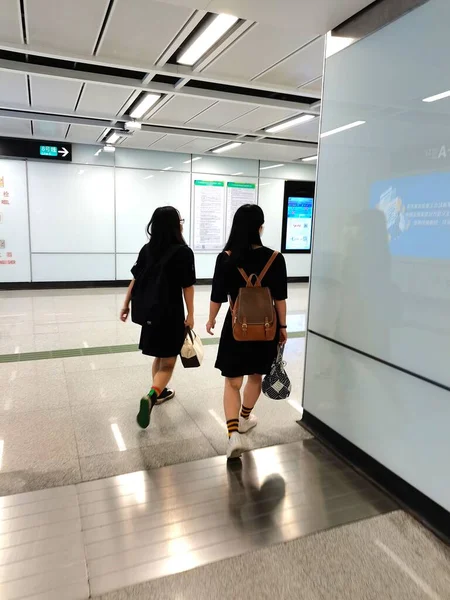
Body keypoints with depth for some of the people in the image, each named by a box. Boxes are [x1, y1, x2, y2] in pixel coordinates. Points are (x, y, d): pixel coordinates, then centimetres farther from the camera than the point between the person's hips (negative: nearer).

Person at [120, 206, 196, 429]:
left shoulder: (147, 249, 4)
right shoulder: (183, 251, -11)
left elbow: (135, 280, 5)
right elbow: (187, 287, -10)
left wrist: (126, 305, 12)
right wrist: (190, 314, -3)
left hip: (149, 310, 6)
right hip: (170, 312, -6)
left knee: (160, 356, 23)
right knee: (168, 362, 2)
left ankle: (159, 391, 36)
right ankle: (150, 397, -17)